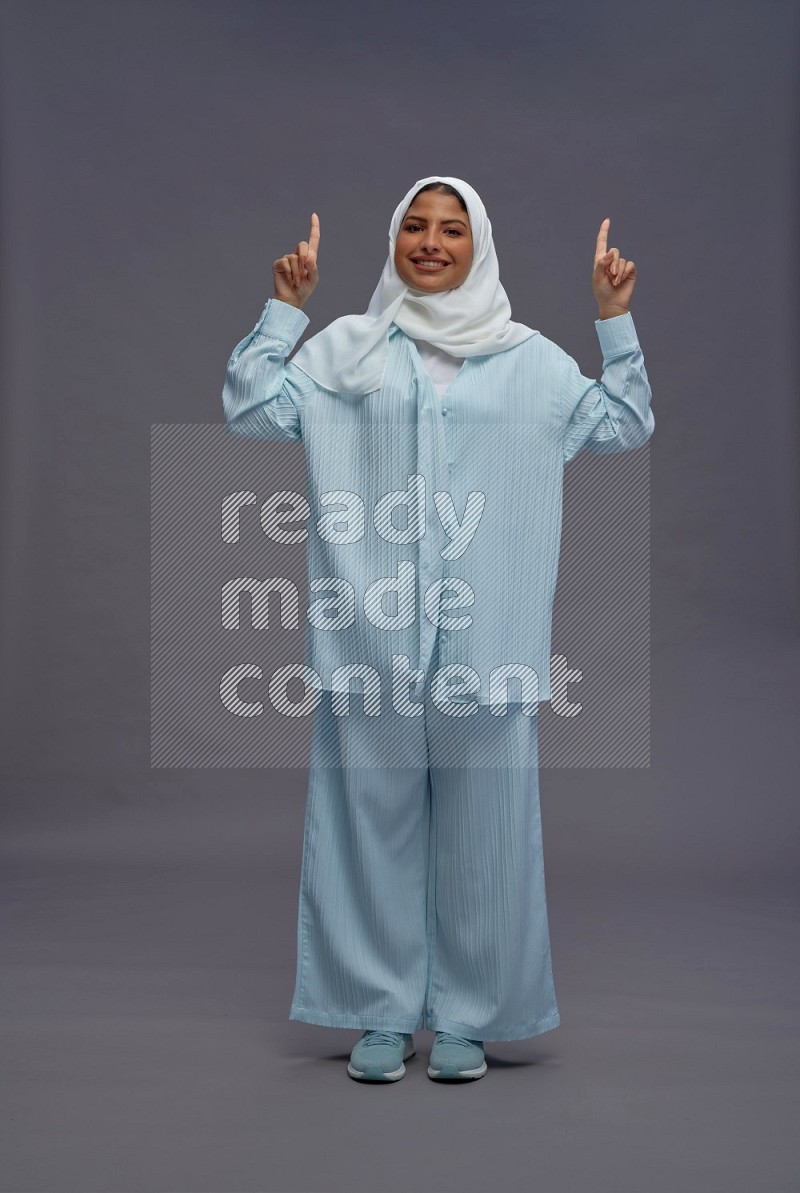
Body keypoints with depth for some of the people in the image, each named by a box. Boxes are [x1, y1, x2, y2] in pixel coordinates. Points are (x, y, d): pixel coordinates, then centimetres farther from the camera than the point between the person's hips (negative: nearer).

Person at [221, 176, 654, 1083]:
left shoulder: (529, 358, 12)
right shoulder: (345, 348, 10)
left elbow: (626, 425, 14)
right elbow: (248, 408, 5)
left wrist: (615, 318, 6)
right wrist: (283, 307, 0)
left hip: (488, 642, 0)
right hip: (372, 638, 0)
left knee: (482, 830, 4)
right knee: (376, 822, 5)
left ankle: (465, 1016, 17)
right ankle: (385, 1013, 18)